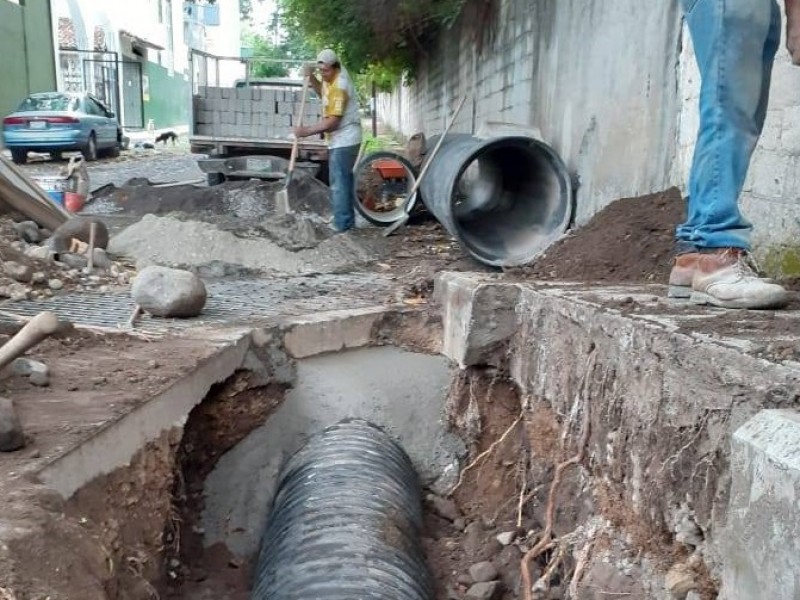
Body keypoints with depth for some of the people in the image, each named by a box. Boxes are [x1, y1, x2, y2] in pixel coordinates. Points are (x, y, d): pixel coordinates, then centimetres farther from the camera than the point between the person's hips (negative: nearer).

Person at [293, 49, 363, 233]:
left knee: (339, 183, -7)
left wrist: (306, 131, -25)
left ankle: (342, 224, -2)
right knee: (344, 180, 16)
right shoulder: (332, 77, 5)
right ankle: (347, 219, 25)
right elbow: (323, 93, 24)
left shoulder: (339, 87, -23)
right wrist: (311, 78, 6)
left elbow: (332, 121, -26)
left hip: (343, 141, -10)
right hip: (341, 140, 10)